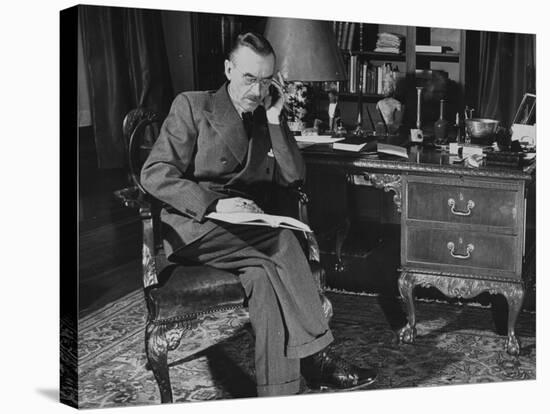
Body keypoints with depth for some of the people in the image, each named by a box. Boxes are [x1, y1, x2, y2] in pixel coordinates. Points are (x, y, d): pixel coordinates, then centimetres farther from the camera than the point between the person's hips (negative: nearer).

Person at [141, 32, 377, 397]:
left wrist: (275, 119, -2)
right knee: (283, 244, -29)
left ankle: (278, 393, -34)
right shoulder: (192, 106, 2)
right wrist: (214, 203, -21)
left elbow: (293, 177, 7)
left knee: (264, 275, -31)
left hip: (245, 229, 4)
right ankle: (316, 357, -24)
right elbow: (155, 174, -8)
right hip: (195, 226, -4)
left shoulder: (267, 119, 18)